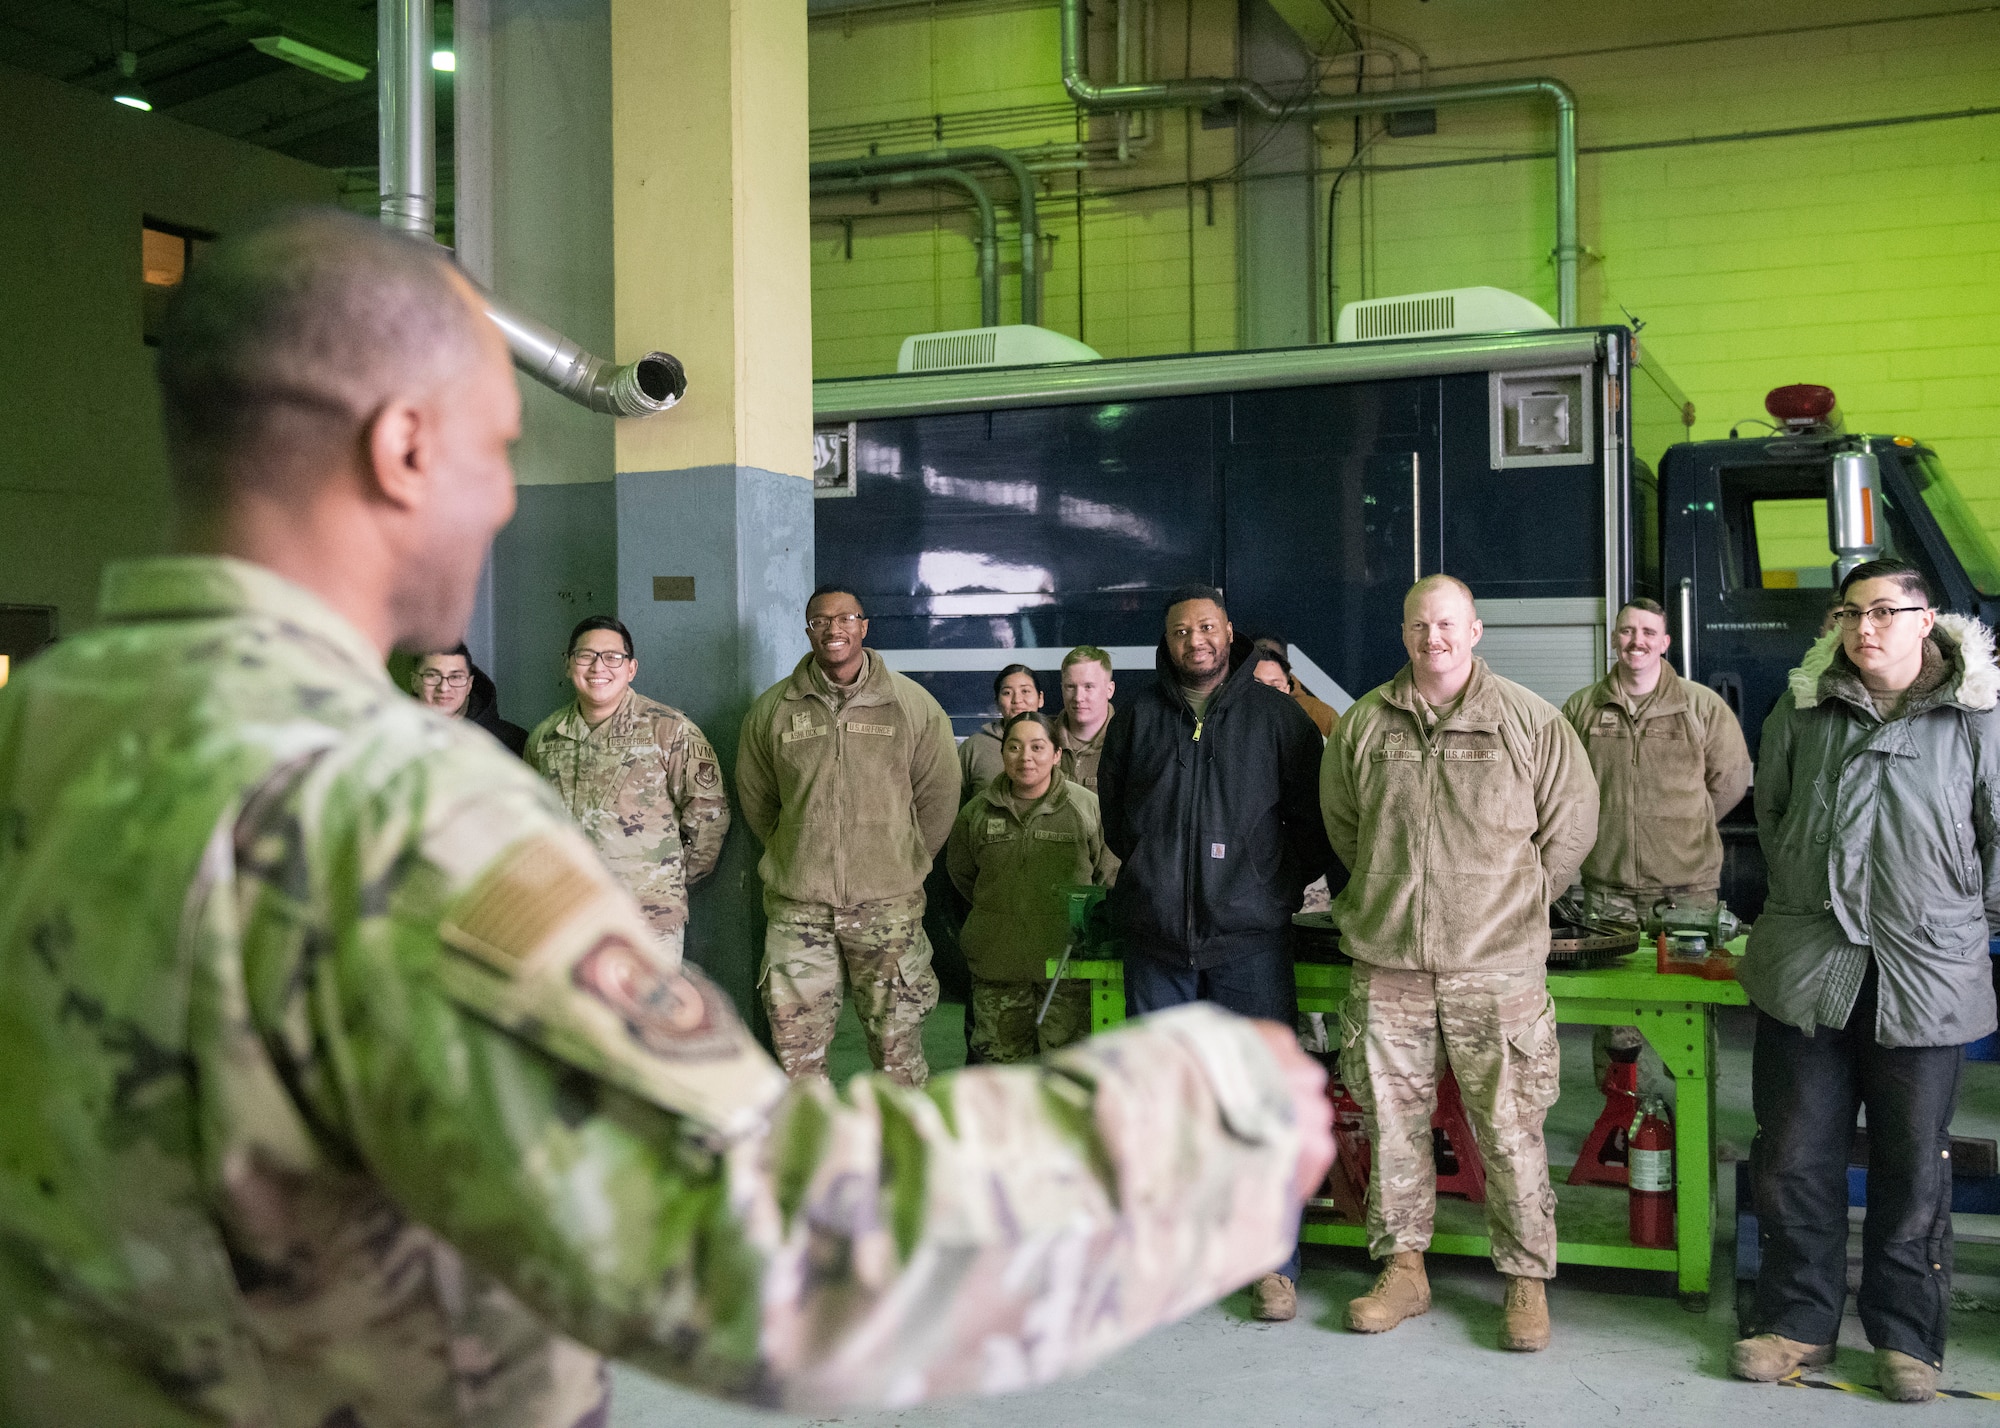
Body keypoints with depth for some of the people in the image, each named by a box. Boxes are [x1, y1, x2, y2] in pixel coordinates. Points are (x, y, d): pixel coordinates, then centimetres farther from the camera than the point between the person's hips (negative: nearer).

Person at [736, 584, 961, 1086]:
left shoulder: (914, 705, 0)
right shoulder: (771, 709, 3)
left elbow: (939, 795, 7)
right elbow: (755, 798, 14)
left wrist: (903, 862, 9)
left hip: (888, 900, -1)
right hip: (796, 901, 1)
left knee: (897, 1036, 4)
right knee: (796, 1039, 4)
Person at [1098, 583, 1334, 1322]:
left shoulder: (1276, 717, 2)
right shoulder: (1138, 719, 9)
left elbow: (1314, 818, 7)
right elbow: (1113, 812, 21)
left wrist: (1275, 887, 4)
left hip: (1248, 938, -2)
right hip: (1157, 939, 3)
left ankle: (1275, 1262, 3)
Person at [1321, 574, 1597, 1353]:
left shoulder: (1529, 719, -2)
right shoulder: (1364, 723, 6)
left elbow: (1571, 822, 6)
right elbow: (1342, 823, 18)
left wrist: (1515, 906, 9)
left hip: (1495, 964, -3)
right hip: (1386, 961, 3)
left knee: (1510, 1126, 1)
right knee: (1393, 1119, 9)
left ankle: (1527, 1280, 14)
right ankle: (1402, 1267, 22)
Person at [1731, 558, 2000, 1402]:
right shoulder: (1801, 711, 6)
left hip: (1925, 977, -2)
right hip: (1806, 971, 3)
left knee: (1913, 1165, 8)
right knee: (1793, 1156, 8)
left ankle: (1907, 1338, 22)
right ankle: (1798, 1320, 22)